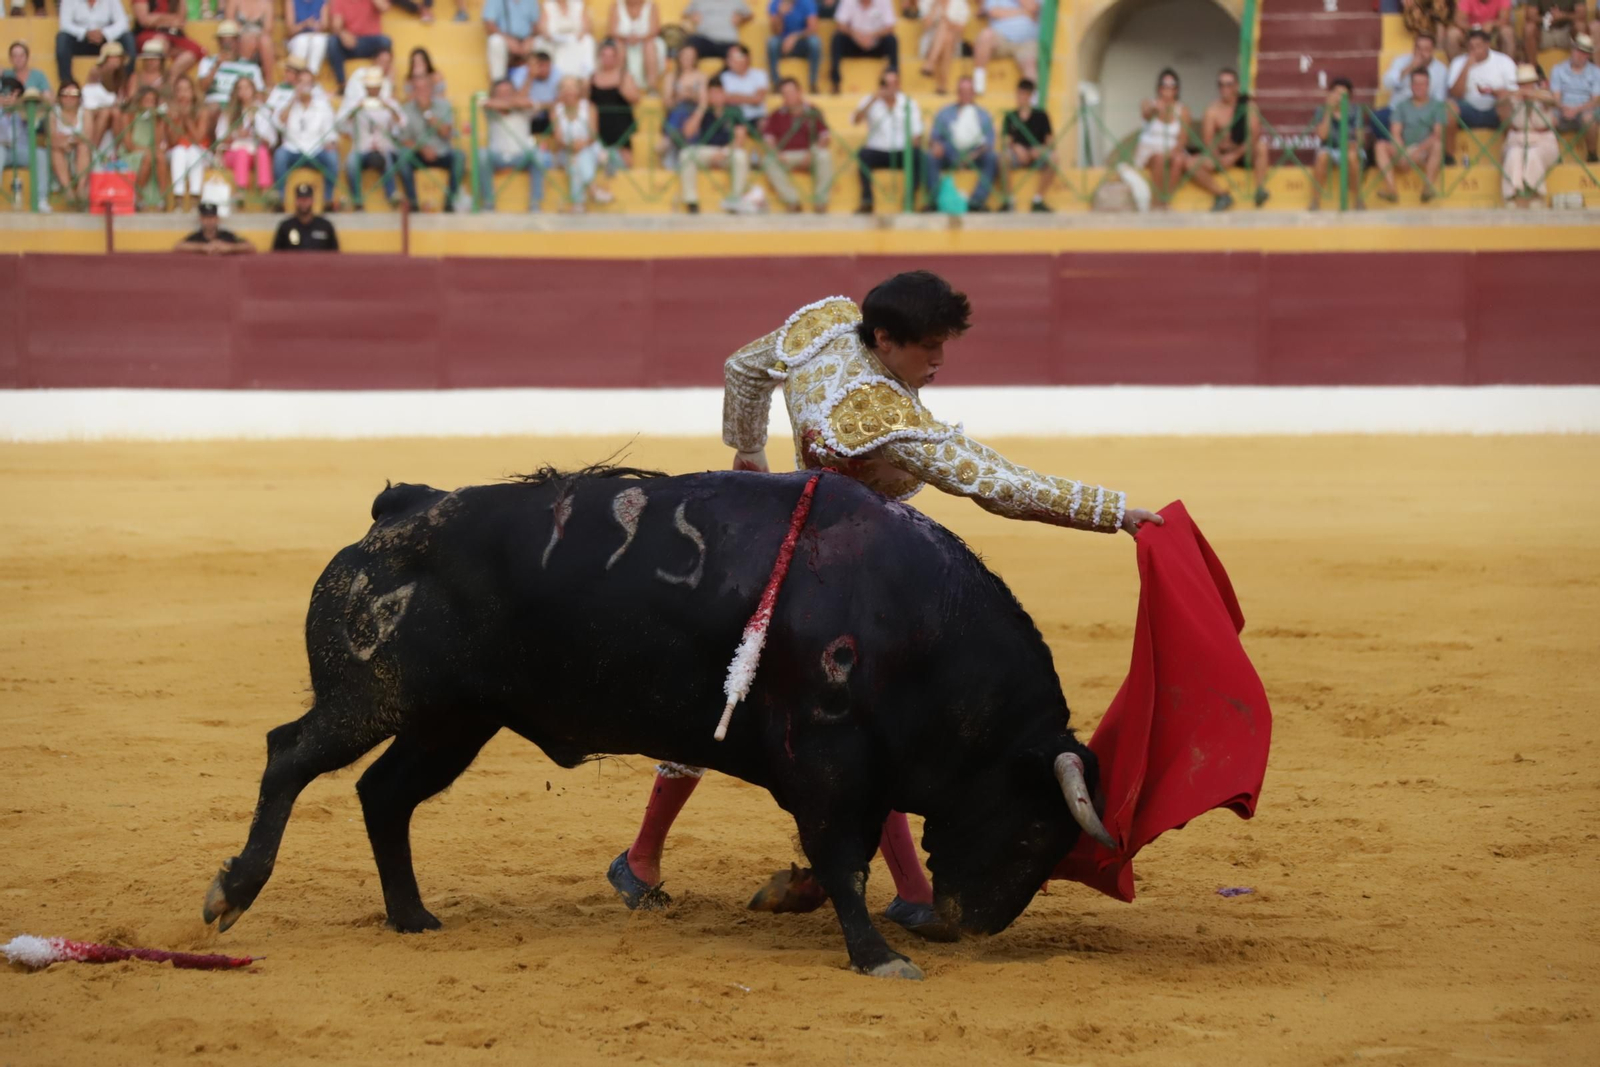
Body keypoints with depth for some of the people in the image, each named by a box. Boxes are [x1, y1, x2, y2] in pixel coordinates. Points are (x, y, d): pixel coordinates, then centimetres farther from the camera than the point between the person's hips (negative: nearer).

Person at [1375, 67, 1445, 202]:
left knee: (1437, 144, -35)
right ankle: (1390, 188, -38)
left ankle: (1429, 186, -42)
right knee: (1381, 146, -24)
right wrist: (1403, 153, -16)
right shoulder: (1402, 106, 13)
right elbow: (1395, 133, 2)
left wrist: (1419, 150, -19)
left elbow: (1438, 134, -5)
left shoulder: (1437, 106, 7)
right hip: (1404, 150, 2)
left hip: (1426, 152, -2)